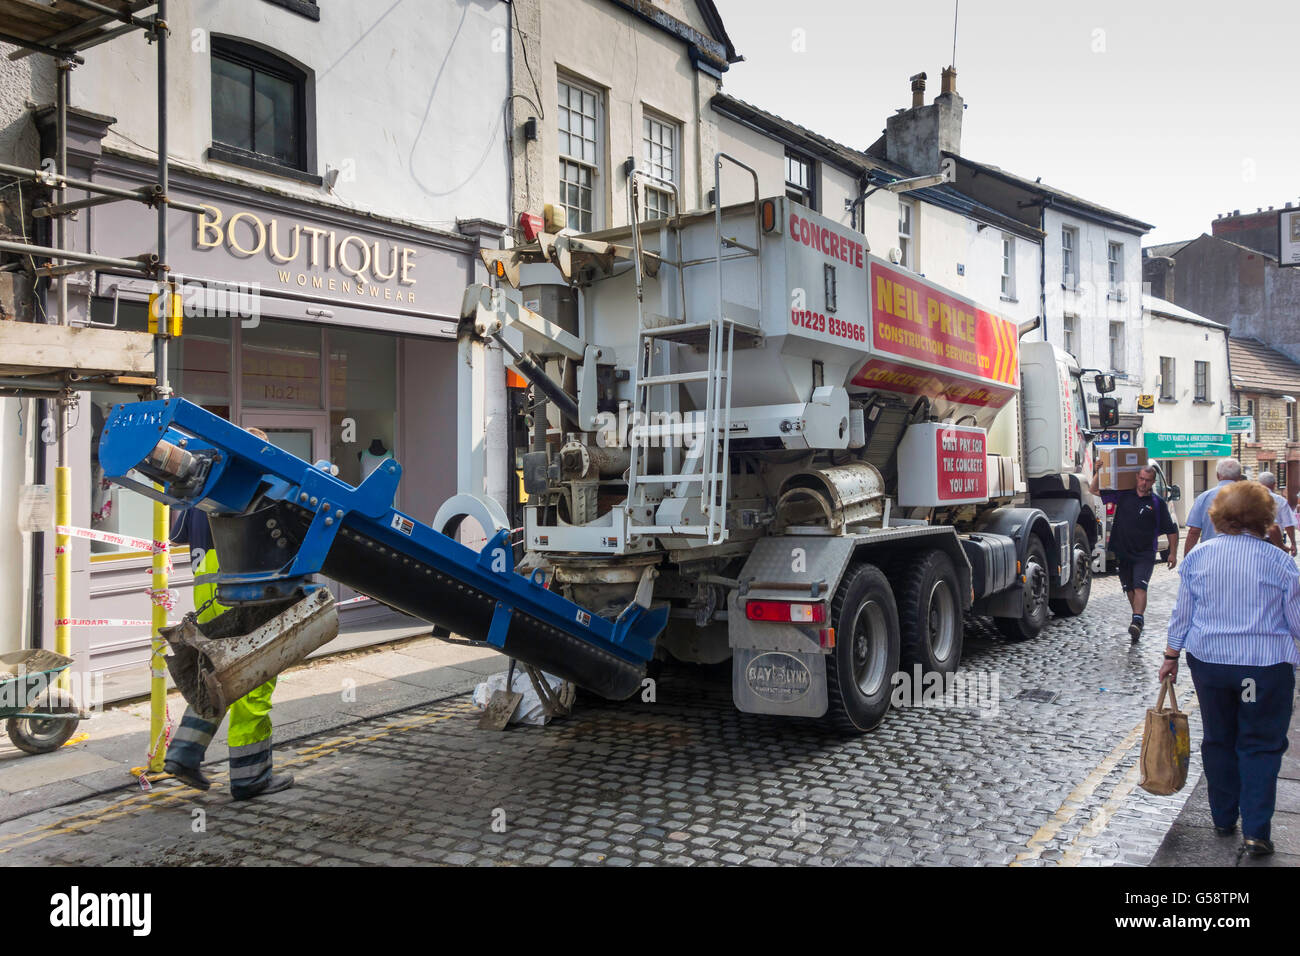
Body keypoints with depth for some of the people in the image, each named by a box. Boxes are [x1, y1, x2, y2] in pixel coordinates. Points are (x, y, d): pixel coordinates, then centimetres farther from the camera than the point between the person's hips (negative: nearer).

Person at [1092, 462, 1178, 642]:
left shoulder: (1157, 503, 0)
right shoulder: (1124, 495, 5)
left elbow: (1171, 530, 5)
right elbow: (1095, 491, 11)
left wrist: (1173, 553, 2)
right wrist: (1097, 472, -4)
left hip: (1144, 554, -4)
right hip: (1122, 552, 4)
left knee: (1140, 586, -18)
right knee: (1129, 588, 11)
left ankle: (1137, 621, -29)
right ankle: (1139, 618, 27)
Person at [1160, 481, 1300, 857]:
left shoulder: (1198, 556, -3)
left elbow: (1182, 612, 2)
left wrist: (1171, 656, 11)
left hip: (1209, 661, 3)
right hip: (1265, 666, -2)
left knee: (1218, 740, 16)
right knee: (1260, 745, 8)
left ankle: (1224, 819, 26)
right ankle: (1255, 830, 4)